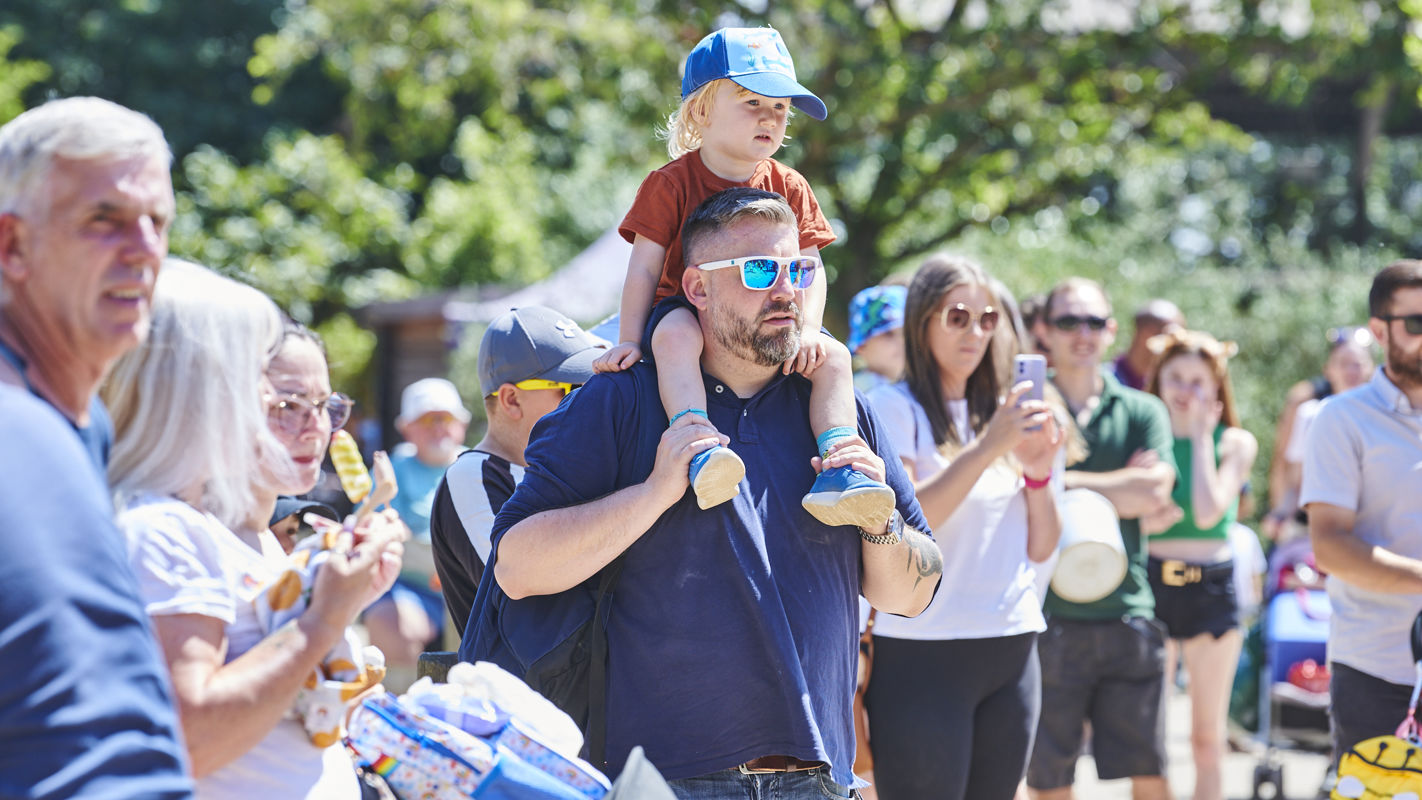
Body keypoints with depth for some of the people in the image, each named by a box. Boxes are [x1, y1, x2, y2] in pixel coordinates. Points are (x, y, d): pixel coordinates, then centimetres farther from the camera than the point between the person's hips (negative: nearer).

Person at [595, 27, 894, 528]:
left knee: (833, 357, -21)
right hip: (687, 309, -4)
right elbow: (645, 266, -6)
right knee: (674, 336, -39)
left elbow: (809, 270, 1)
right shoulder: (672, 184, -5)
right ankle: (700, 452, -55)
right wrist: (629, 341, -14)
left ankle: (836, 472, -30)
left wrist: (808, 330, -17)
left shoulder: (789, 188, 5)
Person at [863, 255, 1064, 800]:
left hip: (1012, 648, 6)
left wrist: (1038, 473, -4)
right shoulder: (894, 408, -3)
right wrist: (988, 447, -20)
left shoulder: (1001, 412, 14)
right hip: (924, 652, -6)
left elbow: (1040, 548, 14)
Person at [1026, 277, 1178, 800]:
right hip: (1049, 619, -2)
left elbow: (1155, 490, -6)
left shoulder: (1142, 412, 9)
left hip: (1127, 614, 2)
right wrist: (1125, 496, -13)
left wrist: (1064, 482, -8)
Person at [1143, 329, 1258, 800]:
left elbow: (1208, 512, -14)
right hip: (1150, 584, 0)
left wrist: (1200, 435, -9)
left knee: (1207, 740, 7)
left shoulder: (1235, 443, 2)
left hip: (1211, 589, 0)